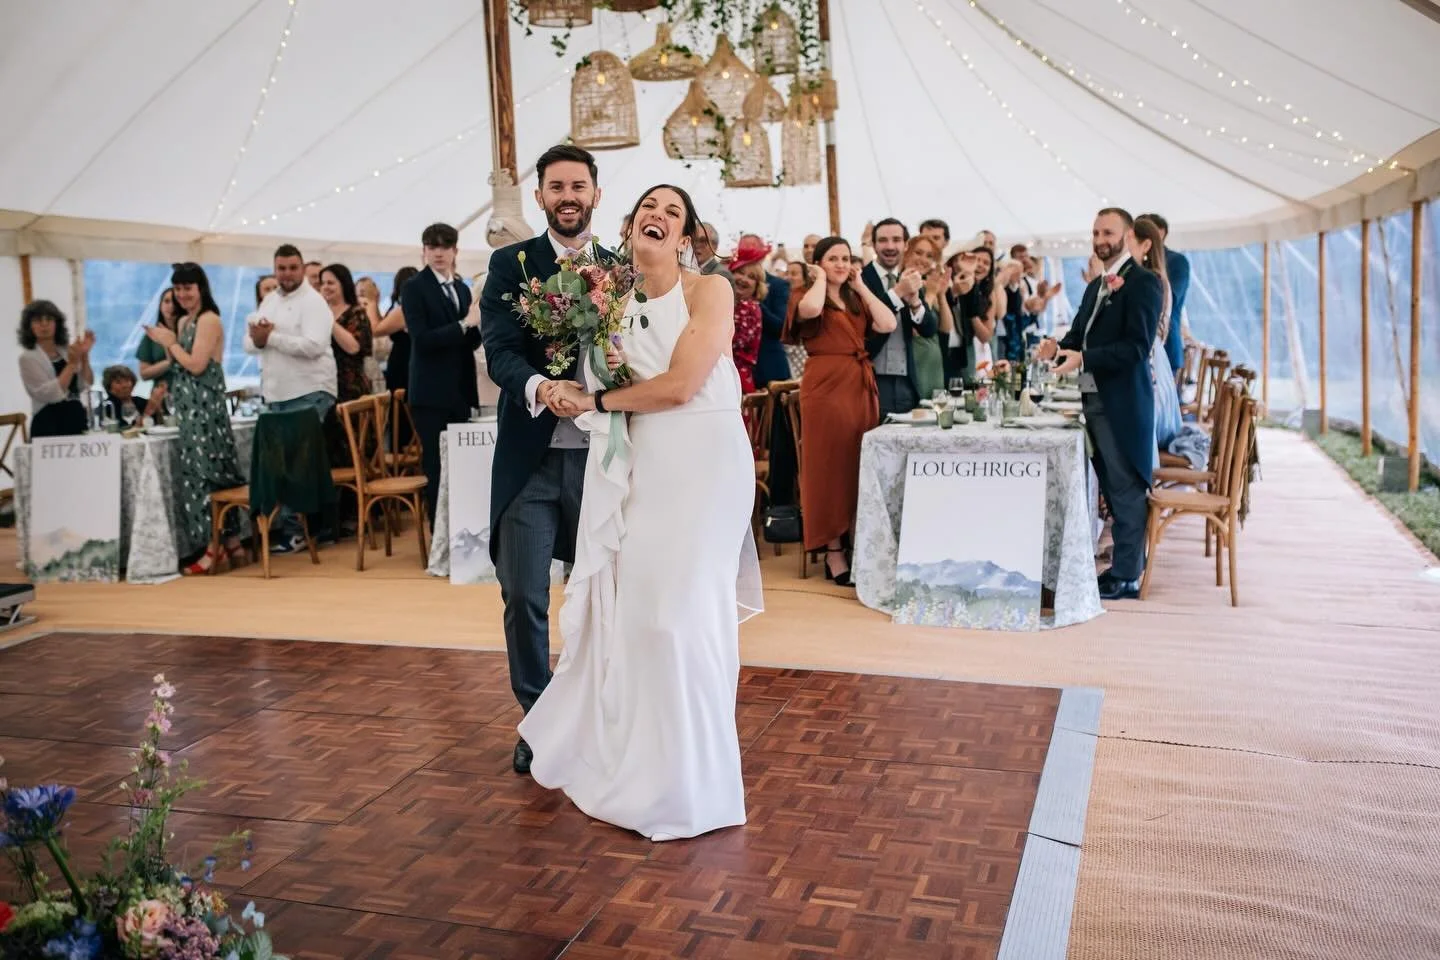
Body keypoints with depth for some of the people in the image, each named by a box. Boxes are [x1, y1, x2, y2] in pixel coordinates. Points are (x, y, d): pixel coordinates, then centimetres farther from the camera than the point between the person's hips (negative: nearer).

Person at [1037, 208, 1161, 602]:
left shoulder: (1142, 282, -8)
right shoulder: (1095, 286, 18)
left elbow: (1137, 345, -17)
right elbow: (1080, 334, 20)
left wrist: (1083, 358, -24)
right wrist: (1058, 347, -2)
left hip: (1122, 402, -8)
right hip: (1094, 398, 9)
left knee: (1126, 490, -2)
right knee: (1112, 488, 14)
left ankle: (1127, 576, 5)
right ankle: (1124, 565, 24)